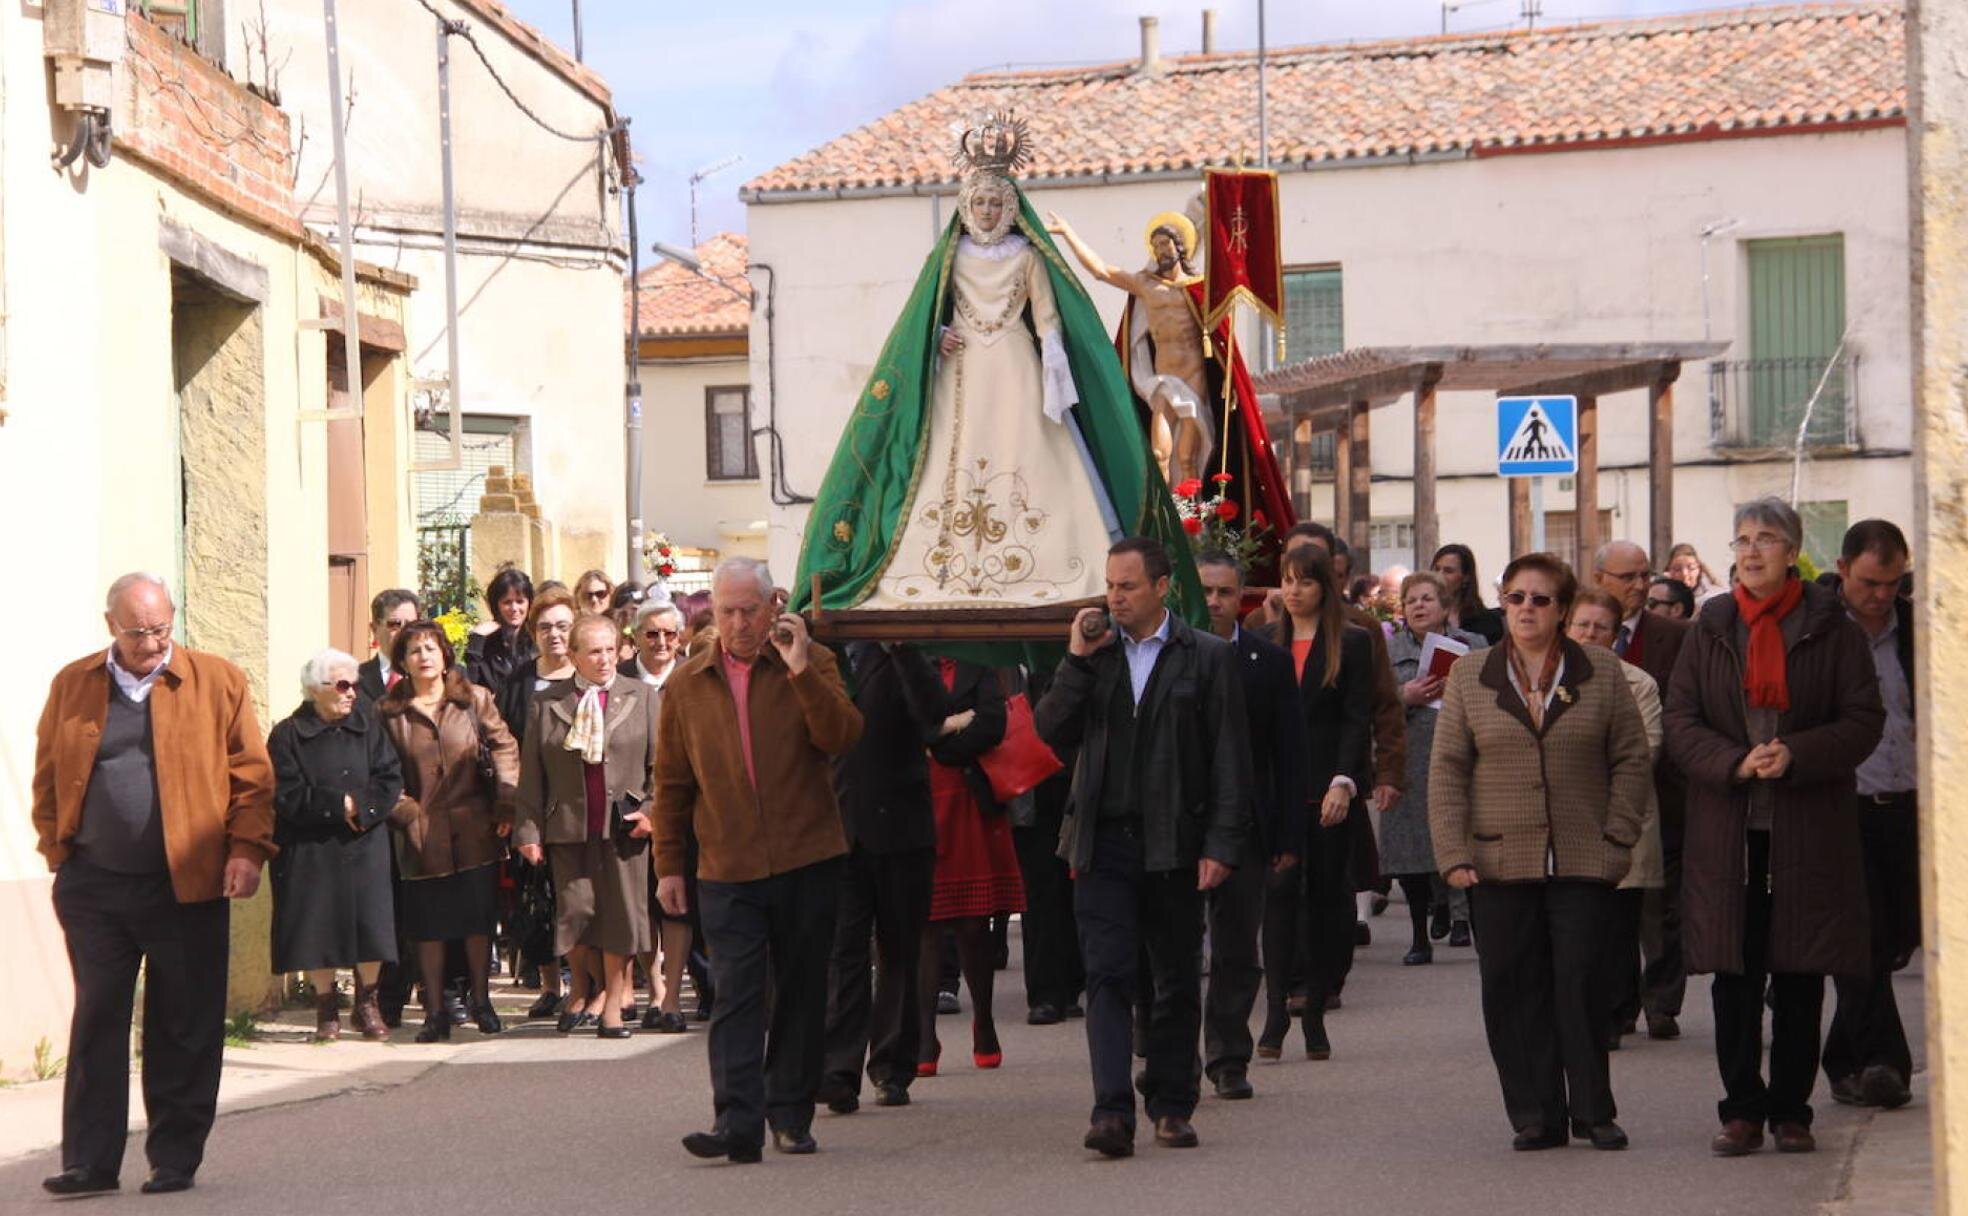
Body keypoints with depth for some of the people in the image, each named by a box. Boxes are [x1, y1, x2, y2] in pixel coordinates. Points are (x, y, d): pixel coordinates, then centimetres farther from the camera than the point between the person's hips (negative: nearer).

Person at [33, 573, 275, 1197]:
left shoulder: (217, 681, 1)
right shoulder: (72, 686, 8)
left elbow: (251, 775, 1)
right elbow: (48, 776, 12)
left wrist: (246, 848, -7)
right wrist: (57, 851, 4)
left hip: (186, 885, -2)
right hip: (94, 887, 2)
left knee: (185, 1029, 3)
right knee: (97, 1023, 4)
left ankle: (176, 1159, 13)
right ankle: (90, 1162, 8)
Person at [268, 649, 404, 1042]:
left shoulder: (367, 726, 6)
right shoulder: (288, 735, -3)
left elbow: (391, 778, 0)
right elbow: (287, 797, -11)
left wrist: (362, 806, -16)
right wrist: (339, 805, -12)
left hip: (363, 846, 2)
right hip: (309, 851, -2)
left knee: (370, 924, -3)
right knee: (318, 926, -1)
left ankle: (367, 1003, 13)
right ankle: (326, 1008, 13)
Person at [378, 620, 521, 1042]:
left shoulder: (475, 700, 4)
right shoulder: (389, 712, 3)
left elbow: (505, 748, 5)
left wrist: (505, 806, -3)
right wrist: (404, 812, -8)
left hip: (474, 832, 0)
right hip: (421, 834, 0)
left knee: (478, 919, 4)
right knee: (428, 925, 2)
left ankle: (481, 1002, 18)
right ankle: (435, 1012, 10)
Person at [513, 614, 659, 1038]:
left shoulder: (641, 697, 7)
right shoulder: (546, 704, 7)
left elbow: (661, 763, 6)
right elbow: (531, 774, 6)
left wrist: (652, 812, -6)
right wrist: (529, 831, 0)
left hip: (624, 828, 0)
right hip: (569, 827, 0)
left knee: (621, 915, 0)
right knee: (574, 914, -2)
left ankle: (612, 1000, 13)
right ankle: (585, 987, 23)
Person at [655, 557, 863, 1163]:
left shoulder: (811, 665, 2)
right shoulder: (687, 685, 8)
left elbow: (842, 736, -14)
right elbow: (671, 783, 13)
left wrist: (801, 669, -22)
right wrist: (667, 865, 10)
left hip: (807, 862, 0)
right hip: (727, 871, 0)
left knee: (802, 992, 8)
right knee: (736, 995, -9)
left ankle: (790, 1114, 20)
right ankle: (738, 1124, -15)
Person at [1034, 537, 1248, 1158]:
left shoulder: (1207, 657, 1)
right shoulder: (1096, 654, 10)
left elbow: (1229, 758, -2)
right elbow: (1051, 731, 2)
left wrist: (1221, 844, -8)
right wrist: (1077, 660, -6)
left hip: (1175, 844, -1)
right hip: (1104, 842, 1)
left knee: (1177, 983, 9)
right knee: (1107, 976, -8)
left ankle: (1172, 1106, 21)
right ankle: (1112, 1112, -13)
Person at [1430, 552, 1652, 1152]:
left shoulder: (1601, 674, 7)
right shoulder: (1470, 676, 8)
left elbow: (1632, 760, 7)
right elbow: (1447, 770, 5)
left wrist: (1617, 840, -2)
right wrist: (1453, 854, -4)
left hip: (1582, 861, -1)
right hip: (1498, 862, 1)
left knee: (1580, 983, -4)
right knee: (1511, 990, 0)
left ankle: (1593, 1111, 7)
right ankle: (1535, 1116, 6)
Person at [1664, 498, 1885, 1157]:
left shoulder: (1833, 631, 3)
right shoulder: (1710, 631, 9)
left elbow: (1864, 720, -2)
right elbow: (1680, 720, 4)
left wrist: (1795, 755, -17)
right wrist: (1736, 762, -14)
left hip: (1809, 831, -1)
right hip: (1727, 830, 2)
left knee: (1800, 978, 3)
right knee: (1734, 977, 1)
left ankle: (1791, 1111, 12)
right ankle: (1742, 1110, 9)